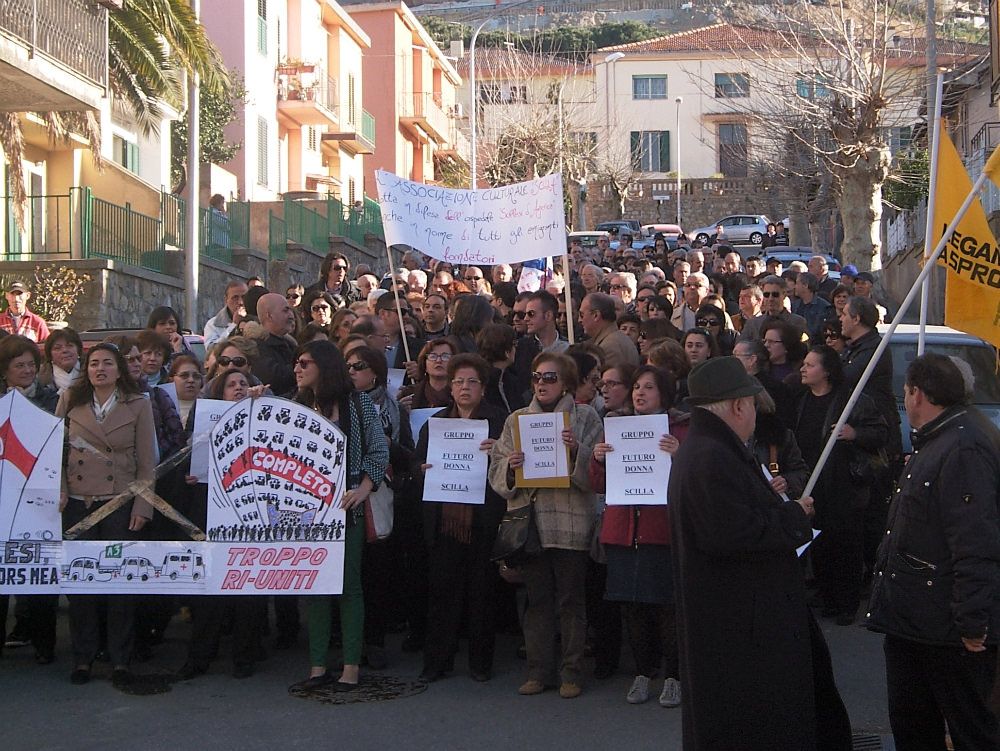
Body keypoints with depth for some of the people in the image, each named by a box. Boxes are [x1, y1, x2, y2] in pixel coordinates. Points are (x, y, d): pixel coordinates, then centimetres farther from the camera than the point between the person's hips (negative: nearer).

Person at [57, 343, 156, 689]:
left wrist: (142, 506, -5)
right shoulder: (69, 401, 7)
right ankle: (83, 657, 15)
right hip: (76, 503, 1)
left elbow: (147, 462, 2)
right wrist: (59, 492, -4)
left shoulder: (138, 405, 3)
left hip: (120, 503, -1)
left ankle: (121, 660, 10)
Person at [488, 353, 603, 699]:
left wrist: (576, 452, -23)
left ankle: (572, 673, 11)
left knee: (571, 601, 3)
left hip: (571, 523, -3)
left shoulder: (585, 417, 3)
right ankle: (539, 671, 16)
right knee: (537, 599, 8)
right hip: (530, 522, 3)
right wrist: (509, 466, -13)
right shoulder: (517, 419, 12)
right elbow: (496, 472, 8)